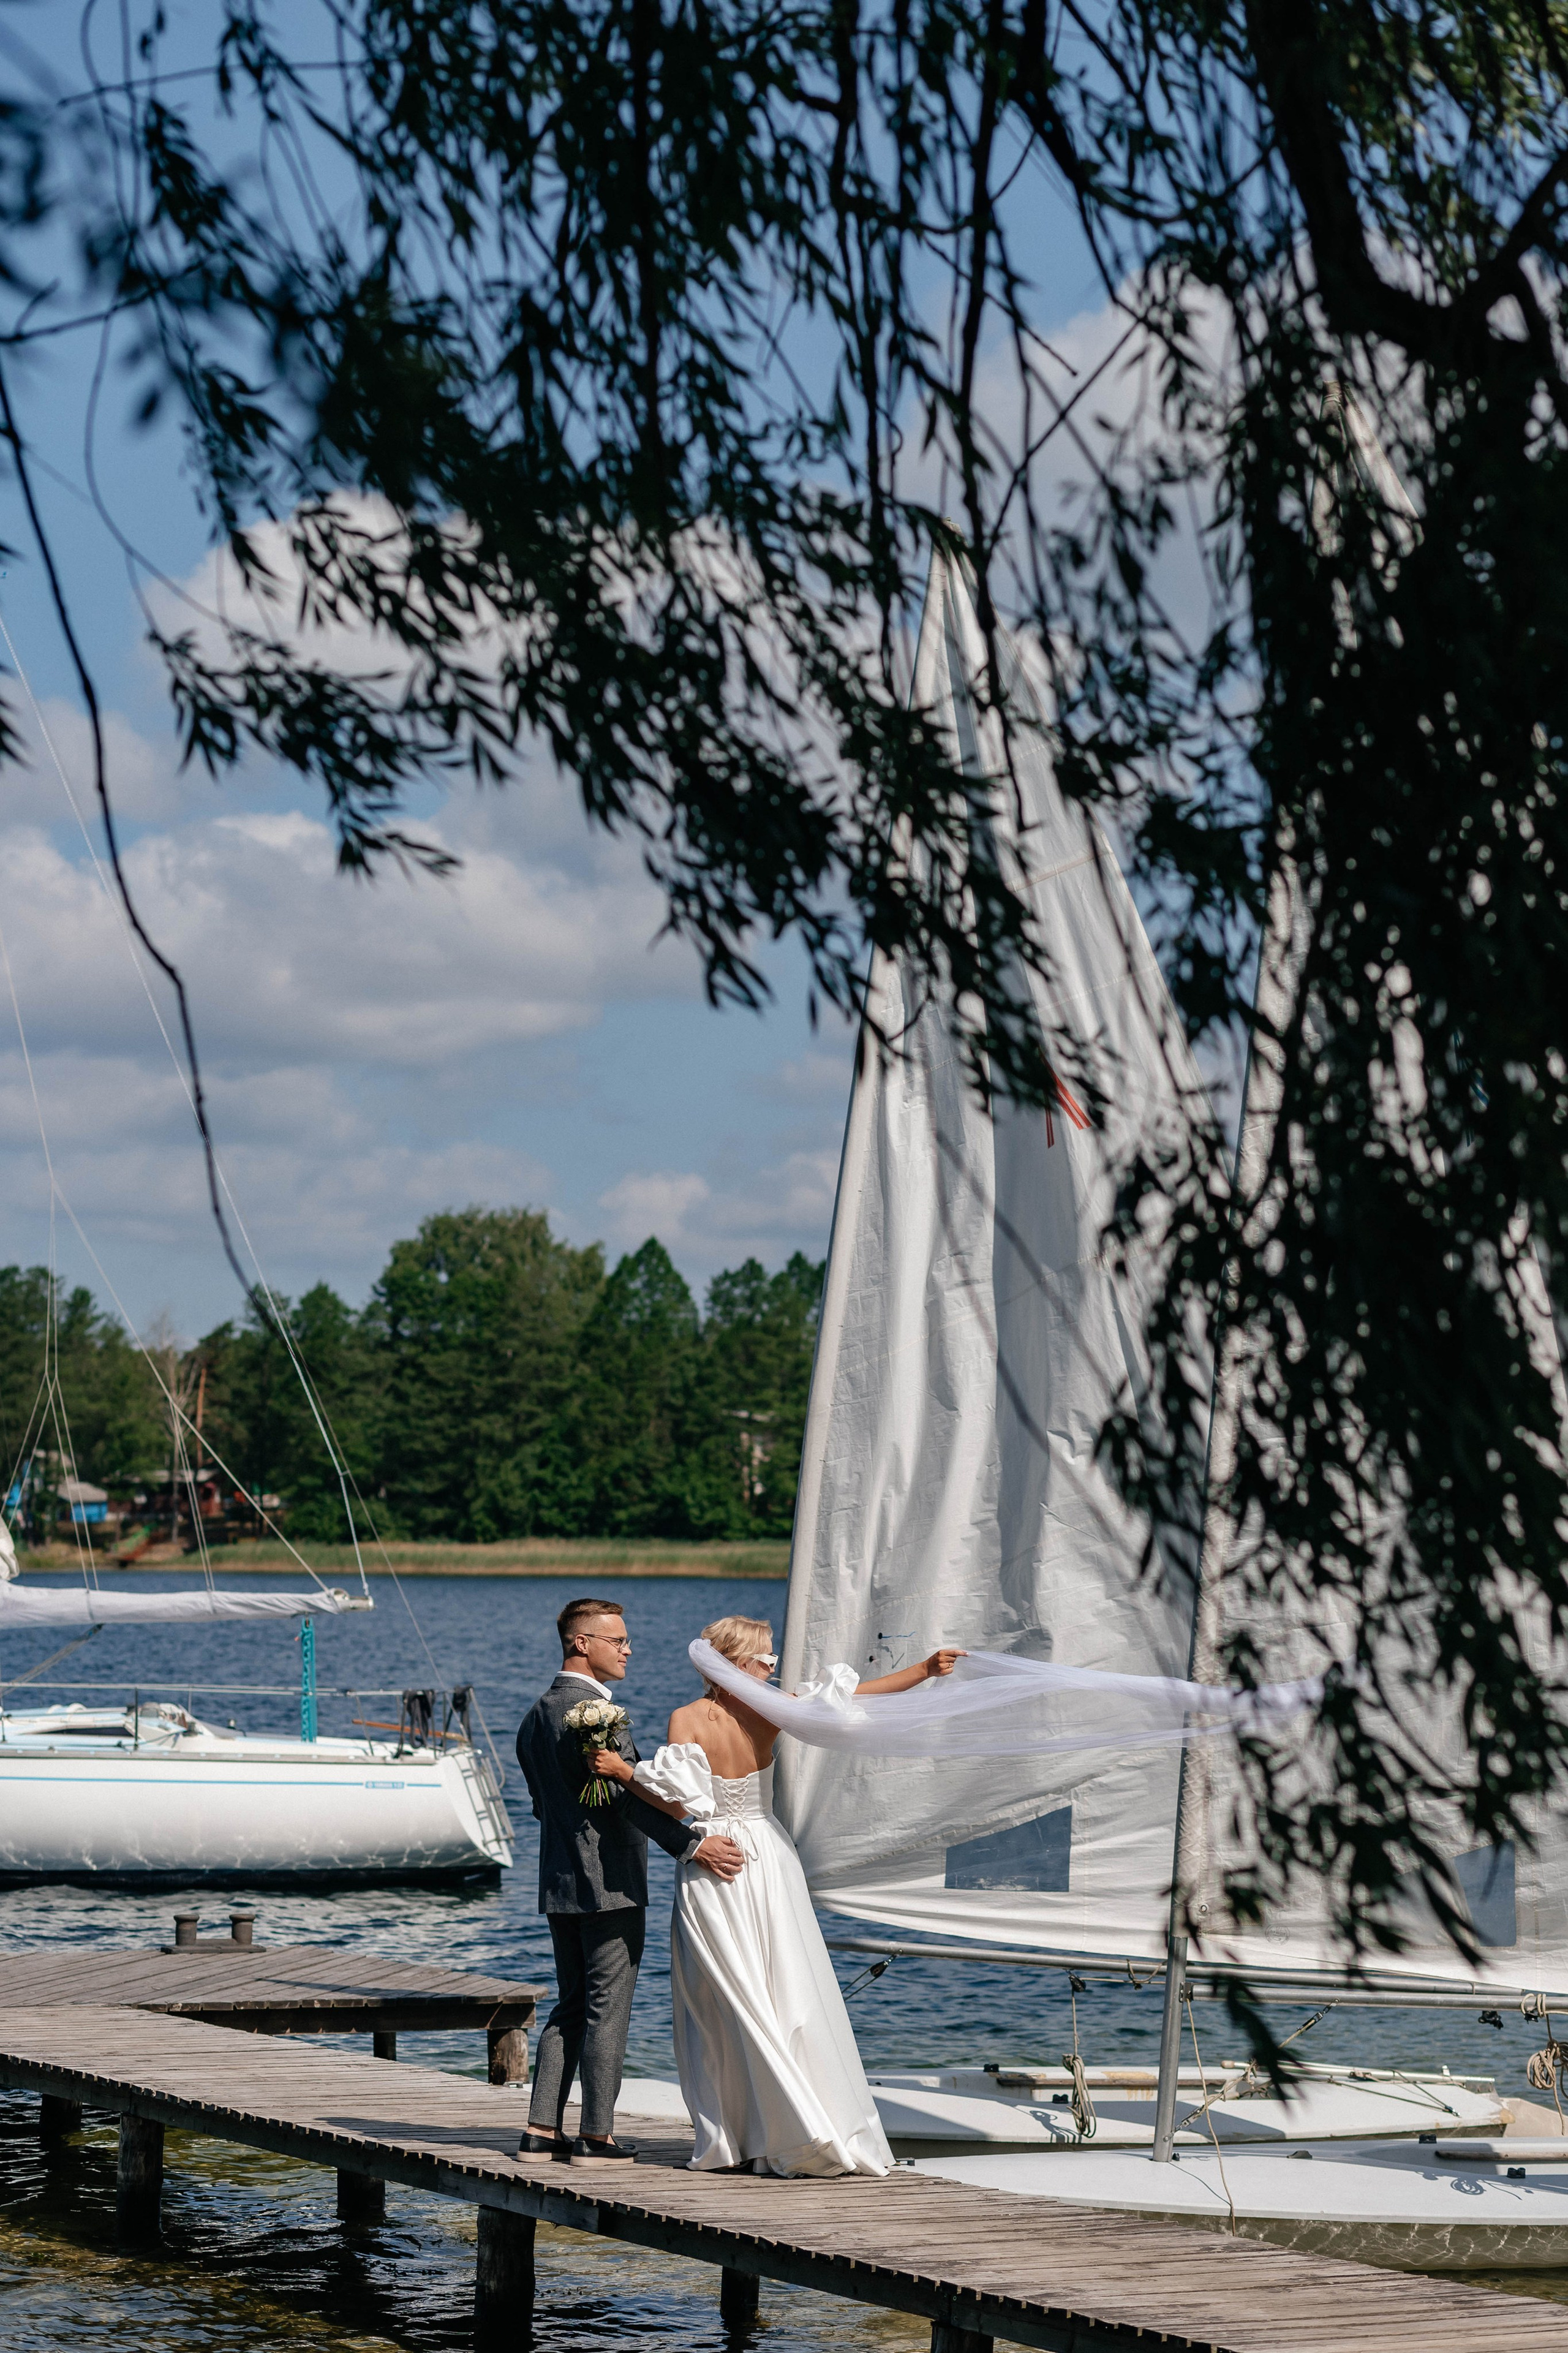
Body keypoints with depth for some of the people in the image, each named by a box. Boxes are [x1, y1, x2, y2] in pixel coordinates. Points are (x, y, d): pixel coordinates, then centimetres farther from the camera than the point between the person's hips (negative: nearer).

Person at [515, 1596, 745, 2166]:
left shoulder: (537, 1714, 13)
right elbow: (627, 1792, -26)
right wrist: (692, 1844, -27)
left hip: (559, 1885, 9)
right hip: (609, 1883, -9)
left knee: (571, 2007, 14)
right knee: (607, 2011, -2)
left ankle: (542, 2130, 12)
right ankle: (595, 2136, 0)